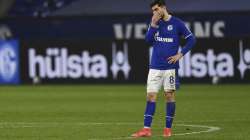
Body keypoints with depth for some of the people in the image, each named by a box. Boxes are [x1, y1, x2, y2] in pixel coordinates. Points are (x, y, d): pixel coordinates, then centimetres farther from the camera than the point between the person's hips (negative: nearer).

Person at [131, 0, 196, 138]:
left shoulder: (177, 23, -3)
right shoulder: (155, 22, 8)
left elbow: (191, 39, 0)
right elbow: (149, 40, -3)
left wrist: (180, 54, -7)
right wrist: (154, 24, -12)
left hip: (170, 67, -3)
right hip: (155, 67, 3)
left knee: (169, 96, 2)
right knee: (151, 96, -2)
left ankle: (168, 129, 9)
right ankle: (147, 129, -4)